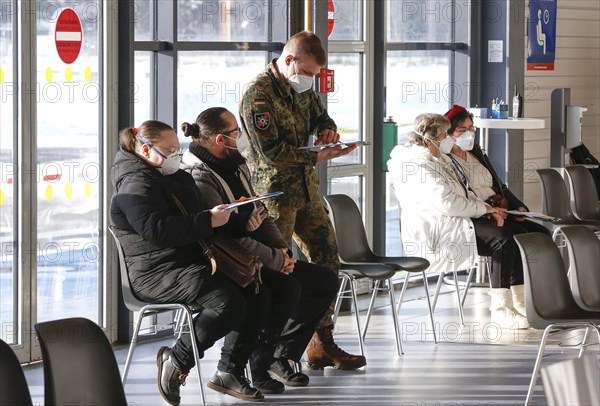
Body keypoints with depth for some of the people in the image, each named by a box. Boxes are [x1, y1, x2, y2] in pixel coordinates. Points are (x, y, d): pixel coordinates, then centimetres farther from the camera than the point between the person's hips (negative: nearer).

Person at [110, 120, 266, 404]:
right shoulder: (136, 185, -10)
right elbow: (156, 229, -26)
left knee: (255, 295, -3)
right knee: (228, 301, -29)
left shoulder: (175, 179, 23)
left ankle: (229, 371, 1)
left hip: (194, 262, 10)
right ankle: (176, 361, -15)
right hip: (155, 274, -10)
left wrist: (236, 219, 15)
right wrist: (208, 220, -24)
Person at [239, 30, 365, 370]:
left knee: (326, 259, 9)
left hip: (305, 188, 9)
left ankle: (323, 345, 17)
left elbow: (319, 115, 27)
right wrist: (317, 157, -22)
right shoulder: (259, 94, -17)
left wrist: (328, 129, 3)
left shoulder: (301, 88, 11)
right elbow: (272, 151, -21)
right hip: (274, 192, -9)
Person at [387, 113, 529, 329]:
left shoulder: (439, 159, 19)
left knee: (513, 234, -3)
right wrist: (483, 209, -13)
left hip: (451, 221, 11)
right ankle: (500, 308, -21)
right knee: (502, 238, -23)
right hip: (434, 232, -11)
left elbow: (463, 193, 22)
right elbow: (446, 202, -24)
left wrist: (487, 209, 4)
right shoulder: (419, 165, -15)